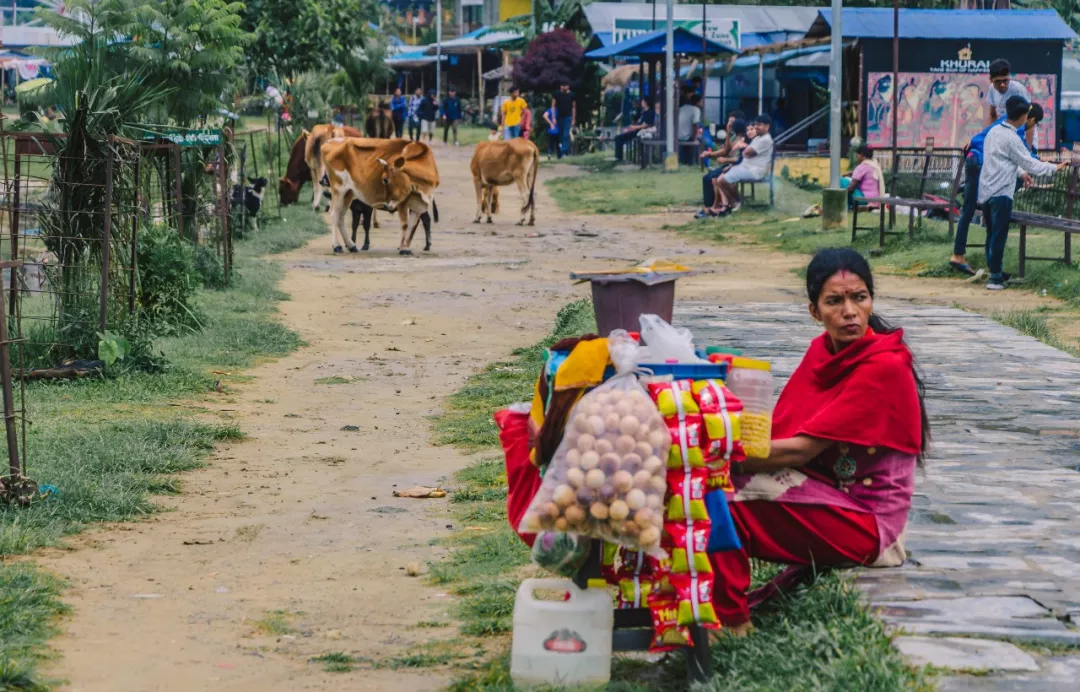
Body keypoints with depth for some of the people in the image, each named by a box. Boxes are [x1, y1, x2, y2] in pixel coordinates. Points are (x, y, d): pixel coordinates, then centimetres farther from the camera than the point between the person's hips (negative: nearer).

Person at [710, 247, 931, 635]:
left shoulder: (885, 367, -18)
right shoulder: (823, 351, 7)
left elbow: (801, 448, -21)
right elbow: (779, 430, 3)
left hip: (865, 523, -7)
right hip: (823, 495, 7)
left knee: (725, 491, -22)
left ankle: (731, 622, -11)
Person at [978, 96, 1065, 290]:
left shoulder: (994, 131, 10)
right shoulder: (1011, 139, -16)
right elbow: (1030, 163, -10)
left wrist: (1022, 172, 29)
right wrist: (1055, 167, 1)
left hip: (987, 190, 8)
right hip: (1001, 192, -8)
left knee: (992, 234, 15)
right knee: (999, 235, -5)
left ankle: (994, 271, 23)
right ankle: (995, 278, -4)